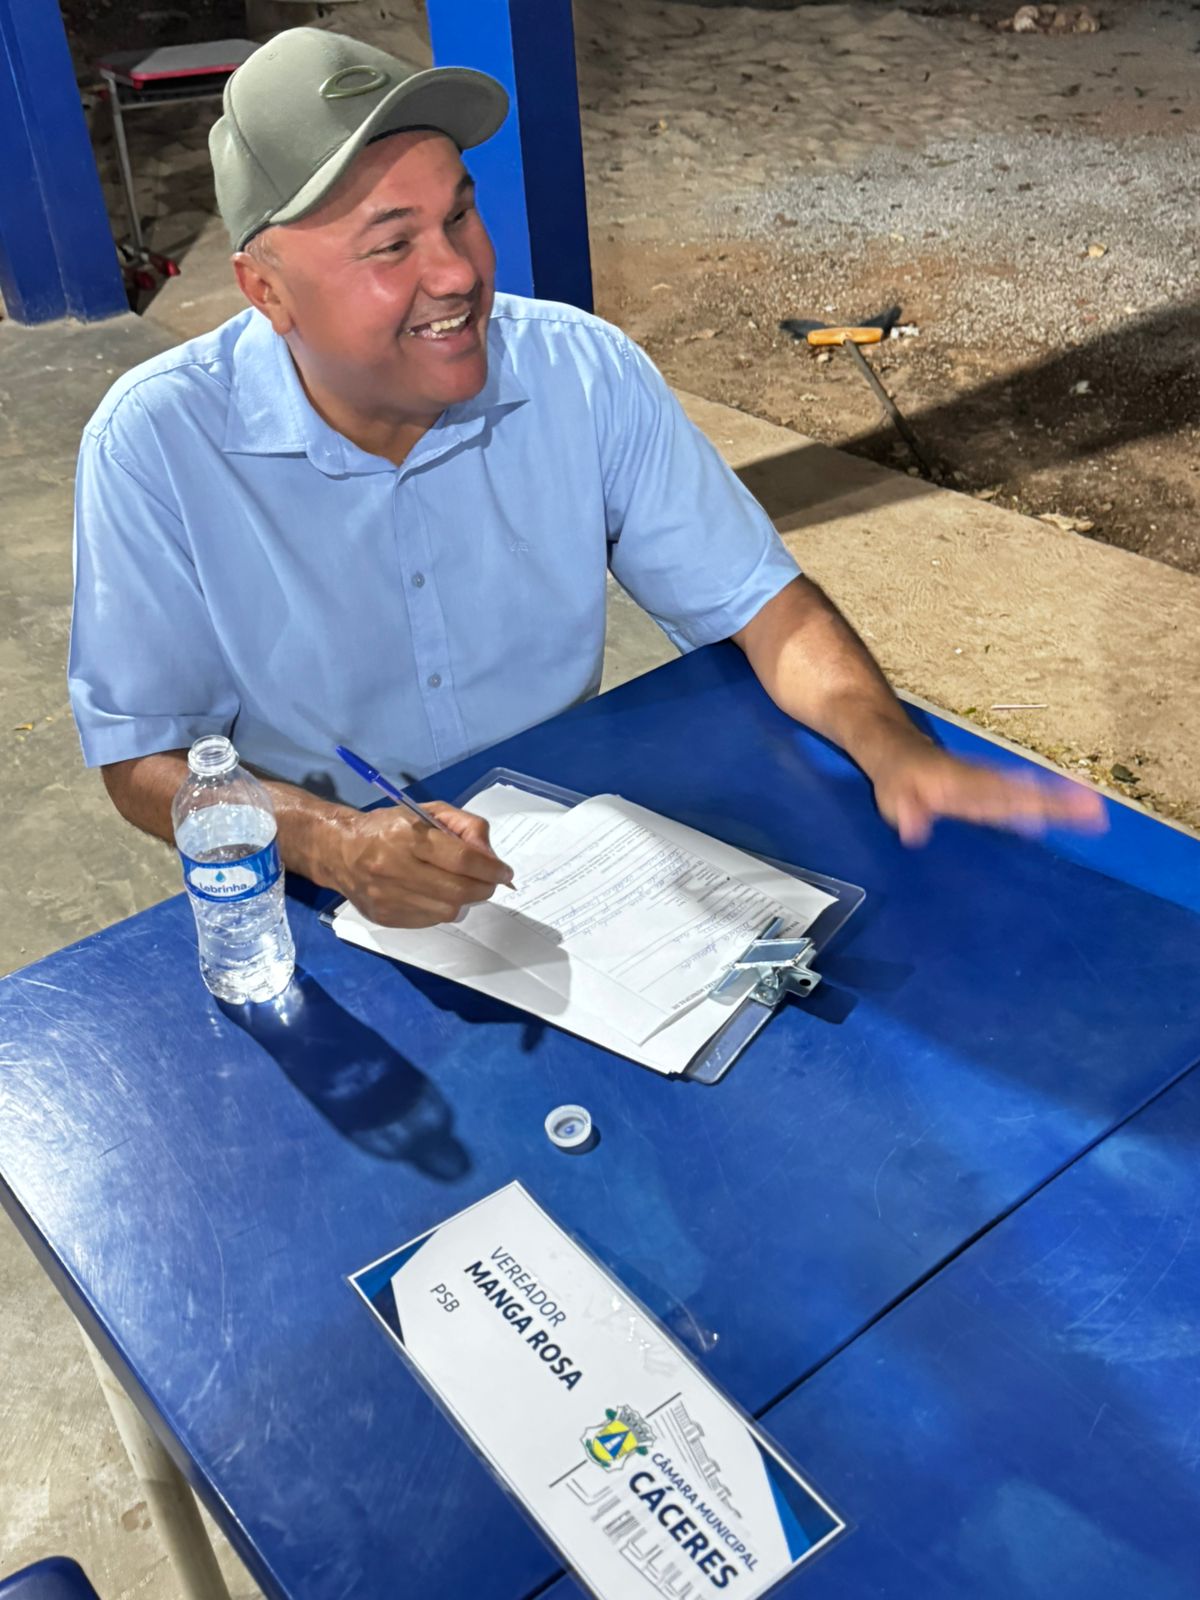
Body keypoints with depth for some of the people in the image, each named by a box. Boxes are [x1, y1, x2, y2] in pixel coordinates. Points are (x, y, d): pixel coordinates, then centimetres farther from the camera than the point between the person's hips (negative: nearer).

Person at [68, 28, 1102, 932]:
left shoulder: (587, 376, -9)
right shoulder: (156, 446, -15)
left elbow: (758, 602, -4)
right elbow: (145, 756, -10)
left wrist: (895, 749, -23)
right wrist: (332, 843, -29)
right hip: (317, 908, -1)